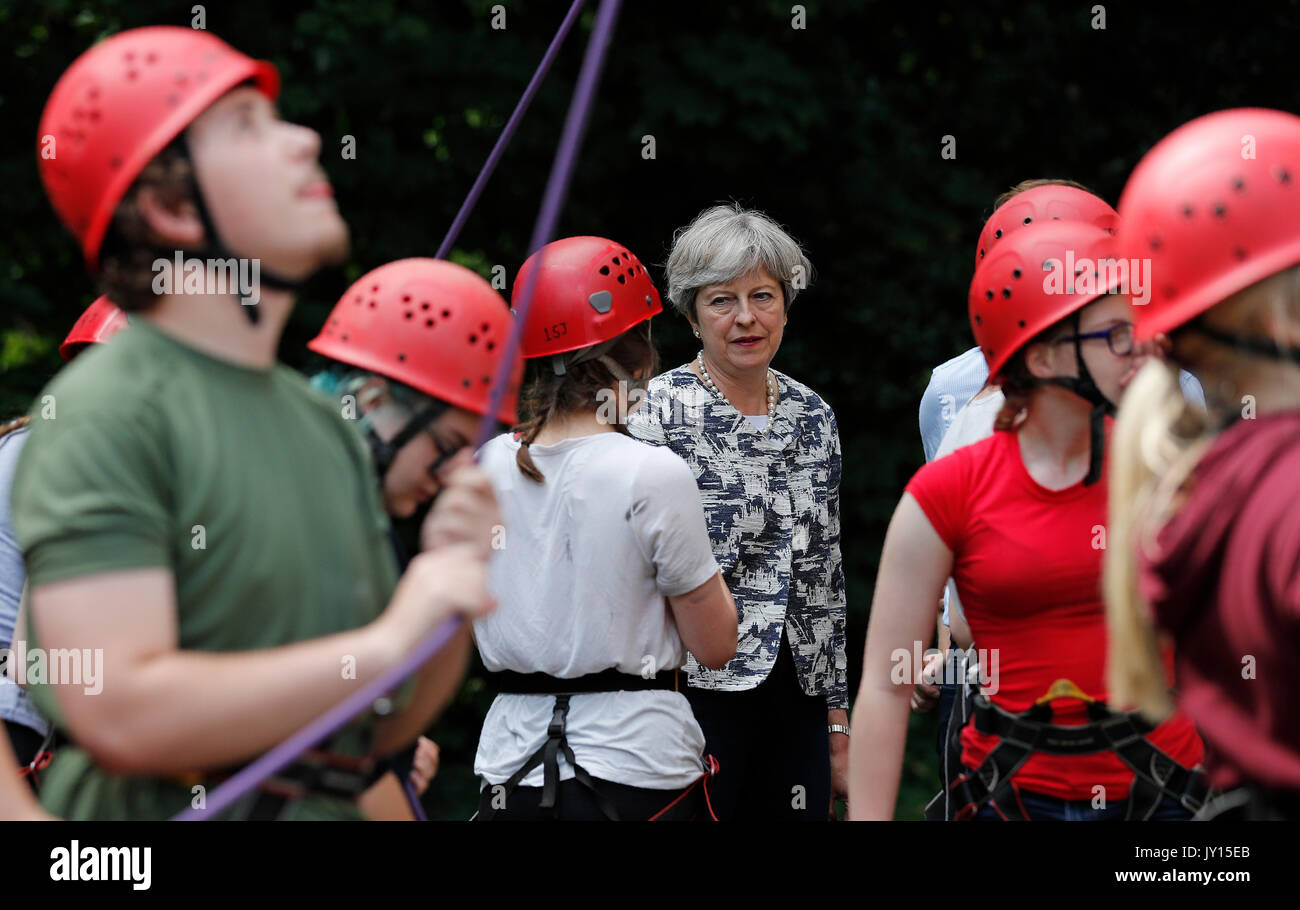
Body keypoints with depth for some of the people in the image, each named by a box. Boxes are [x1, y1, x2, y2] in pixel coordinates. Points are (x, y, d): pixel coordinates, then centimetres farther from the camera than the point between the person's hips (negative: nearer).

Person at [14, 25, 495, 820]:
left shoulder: (324, 423, 11)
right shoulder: (107, 412, -11)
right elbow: (118, 715, -22)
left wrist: (450, 585, -2)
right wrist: (386, 642, -16)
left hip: (326, 809, 6)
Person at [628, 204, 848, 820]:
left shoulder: (813, 416, 10)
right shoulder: (658, 413, -7)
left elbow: (827, 577, 15)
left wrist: (839, 725, 14)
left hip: (797, 700, 5)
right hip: (698, 694, -5)